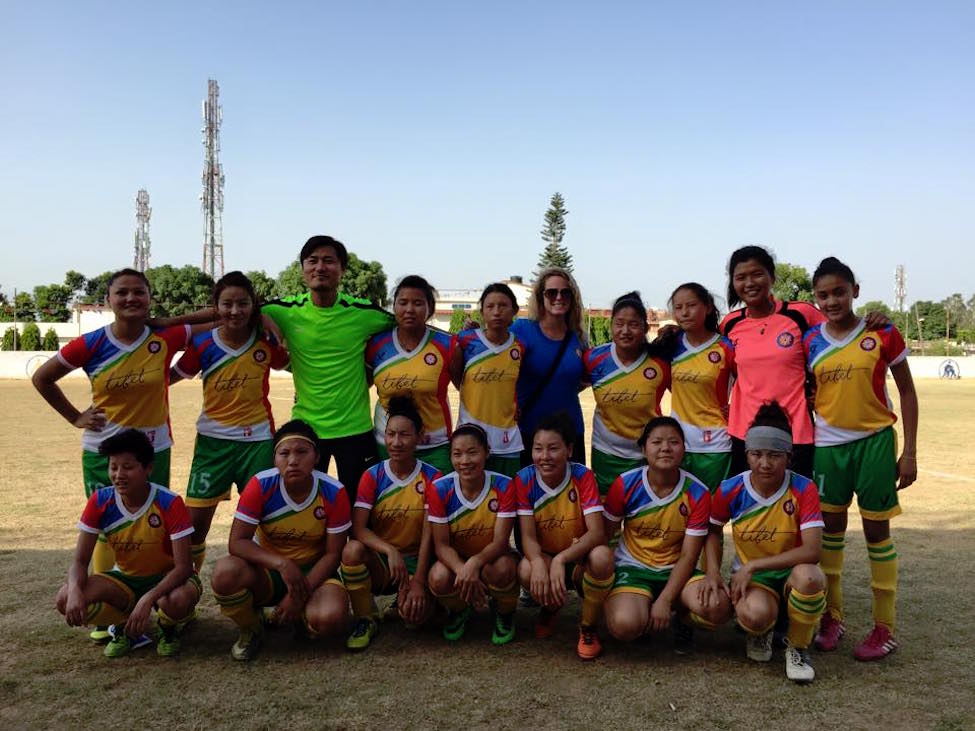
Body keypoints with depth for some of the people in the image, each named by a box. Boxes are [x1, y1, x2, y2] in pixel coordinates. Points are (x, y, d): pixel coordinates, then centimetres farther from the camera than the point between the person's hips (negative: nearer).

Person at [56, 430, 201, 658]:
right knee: (66, 600, -22)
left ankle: (169, 629, 1)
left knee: (179, 600, -39)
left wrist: (147, 599, -41)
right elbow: (80, 560, -11)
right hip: (125, 578, 4)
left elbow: (183, 566, -26)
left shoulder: (169, 503, -25)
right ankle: (124, 627, 7)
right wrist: (75, 591, -33)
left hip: (166, 578, -3)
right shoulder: (100, 502, -14)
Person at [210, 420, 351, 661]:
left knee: (332, 618, -32)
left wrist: (300, 595, -21)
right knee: (225, 572, -32)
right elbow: (236, 542, -19)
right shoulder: (261, 485, -17)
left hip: (314, 572, 0)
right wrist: (281, 564, -33)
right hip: (268, 569, 1)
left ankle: (299, 618, 8)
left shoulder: (333, 493, -17)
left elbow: (332, 554, -10)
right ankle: (251, 629, 0)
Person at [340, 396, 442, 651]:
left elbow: (428, 534, -11)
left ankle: (403, 599, 13)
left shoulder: (432, 478, -7)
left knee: (415, 614, -27)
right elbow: (358, 528, -15)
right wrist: (390, 551, -32)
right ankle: (365, 620, -10)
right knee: (352, 550, -33)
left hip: (414, 561, 0)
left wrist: (417, 582, -20)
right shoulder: (373, 476, -5)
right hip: (379, 560, 0)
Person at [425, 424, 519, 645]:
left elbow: (499, 542, -20)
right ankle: (458, 612, 7)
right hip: (455, 560, 1)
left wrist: (474, 563, -40)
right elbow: (441, 545, -15)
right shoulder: (440, 489, -14)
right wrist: (462, 570, -35)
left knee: (501, 569, -36)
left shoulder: (503, 486, -17)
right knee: (438, 578, -32)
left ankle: (505, 616, 1)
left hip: (490, 558, -1)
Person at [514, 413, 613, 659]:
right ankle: (551, 607, 6)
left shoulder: (582, 476, -16)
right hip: (545, 557, 1)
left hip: (579, 559, -1)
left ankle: (588, 627, -6)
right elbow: (528, 536, -16)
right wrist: (538, 563, -39)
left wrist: (561, 559, -40)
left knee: (602, 556, -35)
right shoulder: (524, 480, -12)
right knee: (526, 570, -34)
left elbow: (597, 532, -24)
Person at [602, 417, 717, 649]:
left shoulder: (697, 493, -10)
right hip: (632, 568, -1)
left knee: (715, 609, -28)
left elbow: (688, 556, -9)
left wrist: (665, 601, -17)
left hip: (676, 570, 1)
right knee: (624, 625, -31)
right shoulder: (626, 484, -10)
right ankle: (641, 608, 8)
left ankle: (682, 616, 9)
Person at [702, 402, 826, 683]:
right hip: (749, 575, 0)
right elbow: (713, 531, 8)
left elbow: (812, 550, -24)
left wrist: (752, 565, -26)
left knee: (808, 576, -39)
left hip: (791, 572, 0)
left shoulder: (803, 489, -16)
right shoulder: (730, 490, -10)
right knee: (754, 614, -36)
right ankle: (761, 633, 8)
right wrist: (712, 573, -10)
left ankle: (797, 647, -7)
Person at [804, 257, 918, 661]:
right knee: (831, 527, 11)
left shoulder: (883, 335, -7)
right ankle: (831, 616, 25)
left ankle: (885, 628, 17)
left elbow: (907, 392, -1)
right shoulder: (810, 342, 0)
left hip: (875, 442, -3)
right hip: (828, 445, 3)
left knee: (876, 529, 4)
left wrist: (909, 451, -4)